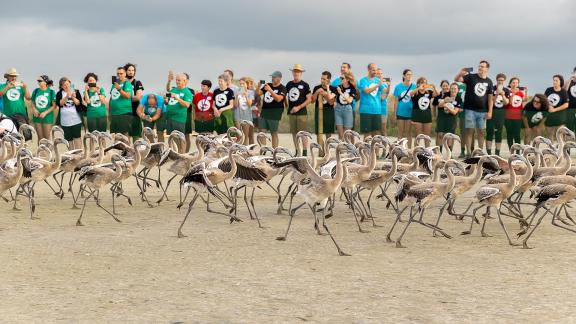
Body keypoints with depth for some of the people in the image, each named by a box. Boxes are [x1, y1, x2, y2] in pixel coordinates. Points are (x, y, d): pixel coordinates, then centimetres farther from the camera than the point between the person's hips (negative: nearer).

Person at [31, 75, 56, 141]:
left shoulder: (51, 92, -5)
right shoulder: (36, 91, 5)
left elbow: (54, 106, -5)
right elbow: (33, 102, 14)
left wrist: (45, 113, -15)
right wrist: (34, 109, -7)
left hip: (47, 117, -3)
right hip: (37, 117, 3)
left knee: (47, 137, -1)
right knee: (40, 137, 8)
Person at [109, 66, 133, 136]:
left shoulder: (127, 83, -3)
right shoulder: (114, 84, 18)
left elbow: (128, 96, -16)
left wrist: (119, 89, -26)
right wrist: (109, 110, 21)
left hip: (124, 113, -7)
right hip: (114, 113, 7)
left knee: (125, 133, -10)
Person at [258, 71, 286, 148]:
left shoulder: (282, 88, -4)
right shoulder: (268, 85, 14)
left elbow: (278, 99, -19)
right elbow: (259, 93, 13)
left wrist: (270, 90, -24)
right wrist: (260, 85, -4)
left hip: (275, 112, -6)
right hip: (264, 110, 6)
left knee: (274, 133, -3)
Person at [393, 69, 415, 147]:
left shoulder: (414, 86, 0)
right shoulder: (398, 87, -1)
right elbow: (396, 101, 3)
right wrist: (395, 113, 2)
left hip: (410, 112, 0)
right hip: (401, 112, 0)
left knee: (409, 132, 7)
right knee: (401, 132, 6)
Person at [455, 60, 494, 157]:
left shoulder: (489, 82, 7)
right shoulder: (471, 77, 0)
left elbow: (490, 98, 7)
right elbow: (457, 79, -10)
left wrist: (490, 111, 1)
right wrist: (460, 73, -32)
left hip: (482, 111, 3)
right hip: (470, 109, -3)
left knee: (481, 132, 7)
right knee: (469, 131, -3)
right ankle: (468, 152, -1)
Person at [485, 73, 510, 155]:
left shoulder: (506, 90, 7)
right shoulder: (492, 89, -3)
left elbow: (506, 102, 0)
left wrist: (503, 95, -15)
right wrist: (497, 94, -22)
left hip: (501, 113, 3)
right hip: (492, 112, -3)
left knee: (499, 133, 6)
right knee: (490, 132, -5)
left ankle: (497, 153, 11)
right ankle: (488, 153, -2)